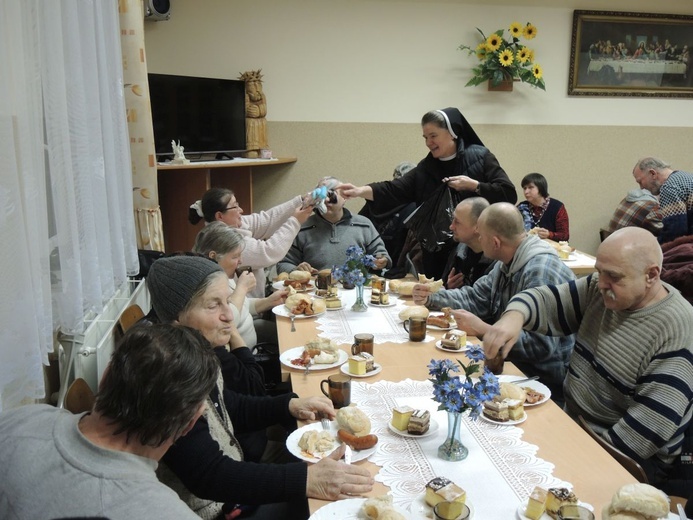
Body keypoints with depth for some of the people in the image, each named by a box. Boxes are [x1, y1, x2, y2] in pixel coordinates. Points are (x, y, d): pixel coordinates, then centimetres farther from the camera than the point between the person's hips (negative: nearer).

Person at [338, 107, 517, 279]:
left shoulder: (480, 157, -1)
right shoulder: (426, 168, 8)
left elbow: (509, 194, -6)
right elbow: (394, 190, -4)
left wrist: (474, 185, -15)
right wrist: (361, 190, -18)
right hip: (436, 254, 3)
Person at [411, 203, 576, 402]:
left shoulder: (541, 273, -26)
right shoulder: (508, 263, 5)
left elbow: (541, 346, -30)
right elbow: (477, 297, 13)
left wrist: (482, 330, -25)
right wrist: (431, 298, 0)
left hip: (543, 383, -8)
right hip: (513, 363, 8)